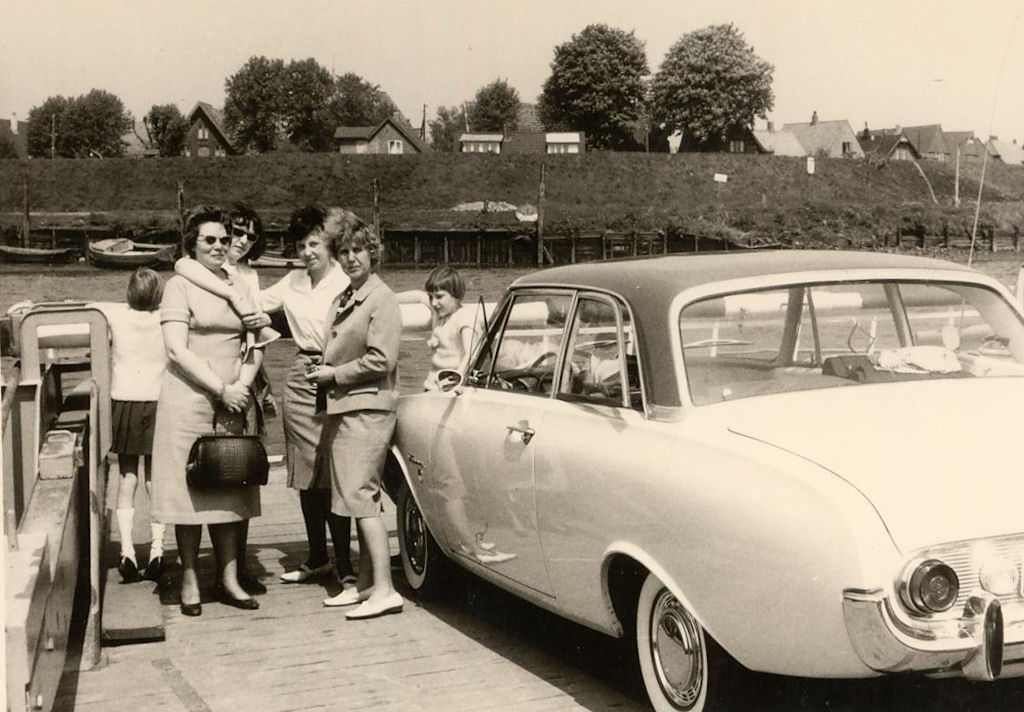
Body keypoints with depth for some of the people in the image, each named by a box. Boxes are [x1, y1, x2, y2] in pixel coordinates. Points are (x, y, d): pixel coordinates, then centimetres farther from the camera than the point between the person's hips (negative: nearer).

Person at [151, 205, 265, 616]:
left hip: (234, 401, 5)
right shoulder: (180, 285, -1)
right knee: (190, 487, -2)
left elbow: (256, 346, 12)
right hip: (189, 398, -5)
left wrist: (242, 385, -6)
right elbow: (177, 350, -10)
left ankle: (229, 578, 12)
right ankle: (189, 580, 6)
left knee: (230, 489, 6)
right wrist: (221, 389, -15)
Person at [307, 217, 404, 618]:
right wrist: (324, 372, 10)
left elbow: (381, 361, -17)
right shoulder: (343, 299, 17)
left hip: (368, 408, -9)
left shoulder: (382, 299, -10)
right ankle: (365, 583, 18)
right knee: (359, 498, 11)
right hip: (343, 407, 9)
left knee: (360, 496, -13)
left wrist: (335, 374, -11)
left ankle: (384, 589, -12)